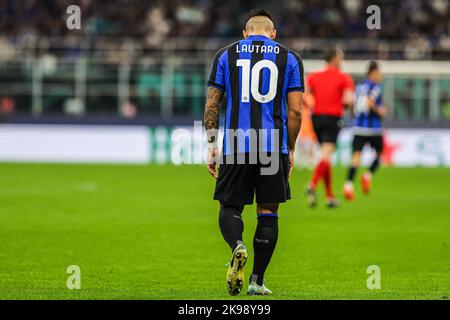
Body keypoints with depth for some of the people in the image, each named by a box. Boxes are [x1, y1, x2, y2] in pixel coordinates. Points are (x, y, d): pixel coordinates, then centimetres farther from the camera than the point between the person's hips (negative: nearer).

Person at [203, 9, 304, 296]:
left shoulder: (227, 55, 8)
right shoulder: (289, 58, 8)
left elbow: (212, 105, 6)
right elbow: (295, 111, 4)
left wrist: (212, 146, 13)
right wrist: (290, 150, 13)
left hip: (235, 146, 0)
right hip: (274, 147, 0)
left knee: (230, 207, 10)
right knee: (268, 213, 9)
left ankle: (237, 246, -22)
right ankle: (257, 281, 8)